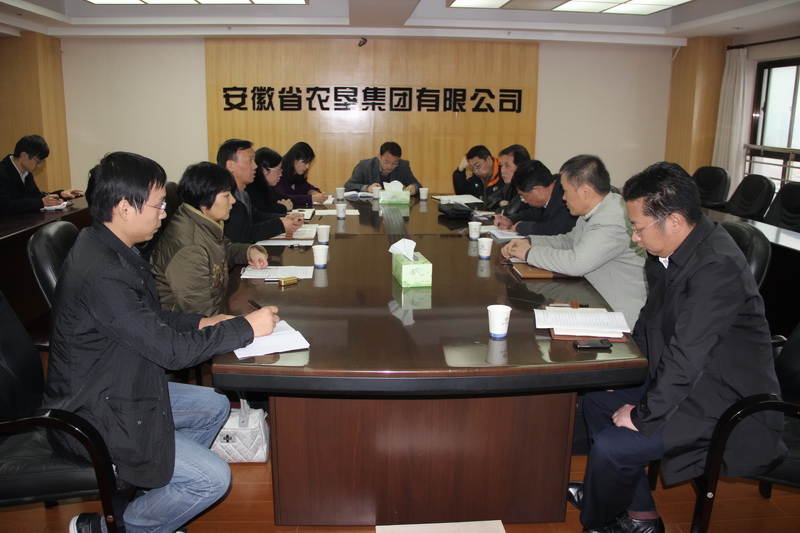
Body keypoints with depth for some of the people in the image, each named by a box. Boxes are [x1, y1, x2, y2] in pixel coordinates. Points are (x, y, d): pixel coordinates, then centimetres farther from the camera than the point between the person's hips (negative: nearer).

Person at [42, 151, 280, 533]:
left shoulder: (108, 248, 0)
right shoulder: (101, 272, -31)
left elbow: (148, 317, 14)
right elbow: (170, 350, -27)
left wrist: (199, 323, 0)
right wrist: (246, 327, -17)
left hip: (117, 389, 10)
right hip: (93, 416, -10)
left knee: (214, 406, 16)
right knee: (214, 478, -10)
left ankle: (159, 490, 23)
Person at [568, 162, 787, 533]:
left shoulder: (717, 266, -29)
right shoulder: (670, 252, 0)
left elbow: (685, 358, -29)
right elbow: (652, 323, 14)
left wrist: (643, 416, -19)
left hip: (727, 408, -10)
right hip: (687, 383, 10)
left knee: (611, 445, -19)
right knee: (596, 401, 11)